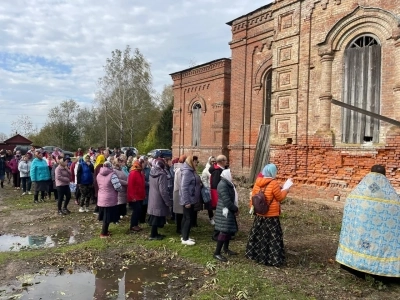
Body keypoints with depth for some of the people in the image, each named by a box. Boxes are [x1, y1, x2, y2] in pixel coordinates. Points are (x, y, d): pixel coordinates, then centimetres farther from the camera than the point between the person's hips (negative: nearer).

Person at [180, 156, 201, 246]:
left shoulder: (192, 171, 10)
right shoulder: (187, 172, -20)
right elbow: (184, 187, -24)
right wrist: (186, 201, -25)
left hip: (191, 199, 10)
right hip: (188, 200, -10)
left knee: (186, 218, 15)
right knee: (188, 218, -4)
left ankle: (184, 236, 23)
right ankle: (185, 239, 4)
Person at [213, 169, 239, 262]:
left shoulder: (228, 184, 12)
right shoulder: (223, 185, -20)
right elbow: (226, 200, -24)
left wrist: (235, 209, 6)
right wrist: (235, 209, -13)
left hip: (229, 211, 10)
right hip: (225, 212, -10)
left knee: (230, 230, 16)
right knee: (224, 231, -10)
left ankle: (226, 248, 31)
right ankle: (217, 253, -6)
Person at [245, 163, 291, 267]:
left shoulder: (258, 182, 0)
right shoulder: (274, 183, -18)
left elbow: (253, 195, 8)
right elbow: (280, 197, -9)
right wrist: (285, 189, 6)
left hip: (259, 214, 6)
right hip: (271, 216, -6)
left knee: (259, 235, 19)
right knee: (272, 237, 2)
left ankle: (254, 254, 29)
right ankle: (273, 259, 7)